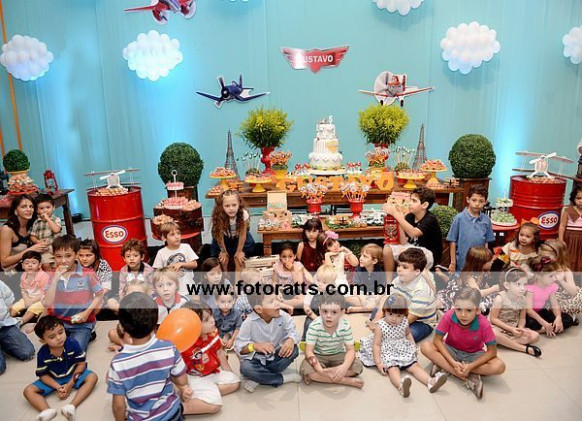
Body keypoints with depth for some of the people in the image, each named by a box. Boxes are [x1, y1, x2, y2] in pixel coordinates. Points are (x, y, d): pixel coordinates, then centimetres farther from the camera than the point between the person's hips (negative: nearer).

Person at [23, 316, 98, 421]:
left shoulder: (72, 344, -24)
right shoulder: (42, 354, -21)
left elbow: (81, 364, -15)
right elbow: (43, 375, -9)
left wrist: (70, 384, -18)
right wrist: (57, 387, -22)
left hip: (73, 375, -1)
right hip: (53, 380, 1)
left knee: (92, 377, -26)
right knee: (28, 391, -18)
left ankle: (72, 406, -38)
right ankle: (48, 411, -39)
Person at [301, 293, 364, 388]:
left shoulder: (346, 326, -21)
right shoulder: (314, 326, -26)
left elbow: (350, 350, -18)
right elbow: (309, 351, -25)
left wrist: (344, 367, -40)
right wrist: (320, 370, -42)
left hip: (338, 355, 2)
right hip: (318, 356, -2)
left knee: (357, 366, -23)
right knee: (307, 370, -32)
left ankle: (317, 377, -22)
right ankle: (349, 381, -25)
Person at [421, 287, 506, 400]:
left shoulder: (484, 324, -26)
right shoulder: (449, 316, -26)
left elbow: (492, 351, -17)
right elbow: (437, 340, -19)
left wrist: (471, 366, -28)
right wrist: (453, 362, -29)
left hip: (473, 355, 0)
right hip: (451, 351, 0)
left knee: (499, 367, -28)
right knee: (426, 347, -27)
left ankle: (444, 366, -24)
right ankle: (469, 378, -27)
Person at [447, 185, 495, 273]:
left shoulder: (486, 220, -2)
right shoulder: (459, 218, -10)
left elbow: (486, 242, 5)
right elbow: (453, 242, -5)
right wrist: (453, 262, -2)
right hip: (461, 264, -2)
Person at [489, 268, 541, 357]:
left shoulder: (523, 300, -3)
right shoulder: (500, 298, -19)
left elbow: (522, 318, 4)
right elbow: (493, 318, -17)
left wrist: (521, 328, -18)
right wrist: (511, 329, -23)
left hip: (514, 328, 5)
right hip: (499, 328, -5)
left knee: (535, 336, -13)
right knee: (494, 334, -38)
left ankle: (504, 342, -22)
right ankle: (525, 348, -26)